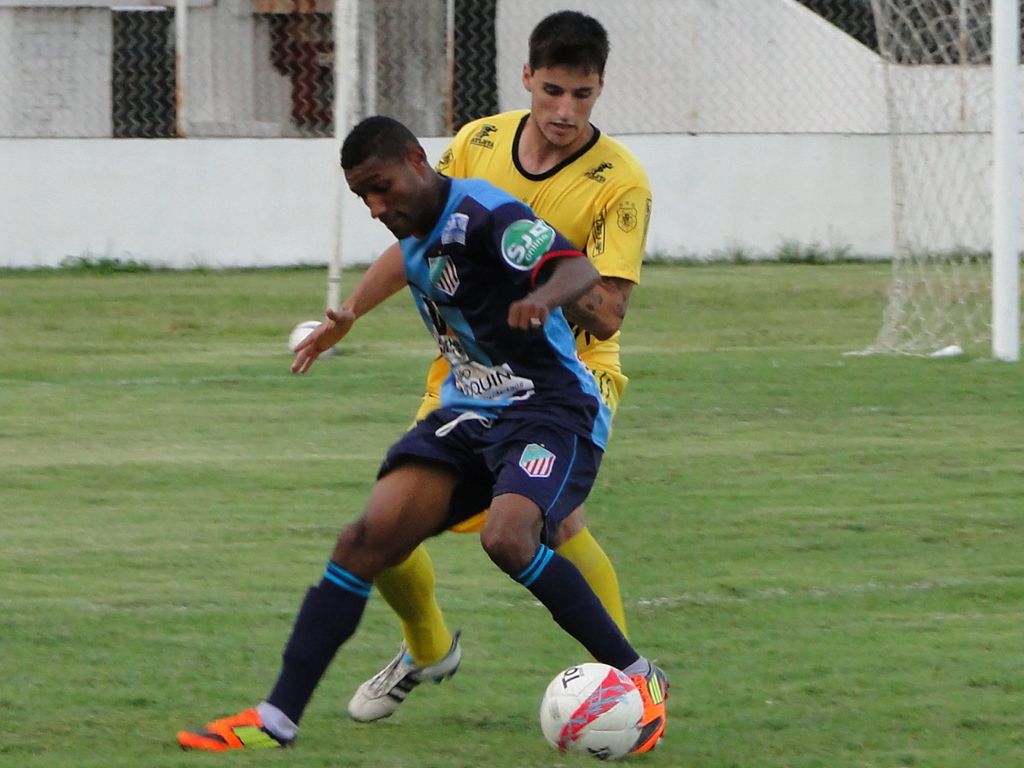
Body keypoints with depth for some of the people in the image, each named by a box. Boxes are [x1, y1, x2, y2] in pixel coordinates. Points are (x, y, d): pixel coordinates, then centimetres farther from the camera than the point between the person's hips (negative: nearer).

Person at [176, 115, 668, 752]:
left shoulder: (483, 214, -17)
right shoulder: (415, 231, 9)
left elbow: (579, 269, -32)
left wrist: (541, 298, -52)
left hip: (551, 409, -8)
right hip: (467, 413, 8)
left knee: (507, 538, -33)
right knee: (369, 537, -8)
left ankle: (636, 678, -15)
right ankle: (277, 719, -6)